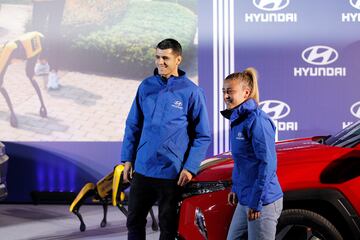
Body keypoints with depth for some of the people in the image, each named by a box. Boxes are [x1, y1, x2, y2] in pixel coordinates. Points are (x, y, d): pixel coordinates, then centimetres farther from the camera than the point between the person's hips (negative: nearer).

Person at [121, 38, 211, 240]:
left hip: (172, 173, -4)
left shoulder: (191, 92, -7)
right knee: (134, 221, 12)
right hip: (142, 170, 4)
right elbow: (133, 125, 11)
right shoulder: (146, 86, 4)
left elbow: (203, 136, -5)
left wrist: (190, 168, -12)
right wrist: (128, 159, 6)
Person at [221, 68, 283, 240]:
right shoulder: (236, 119, 10)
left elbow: (268, 163, -20)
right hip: (244, 200, 9)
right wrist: (235, 188, 15)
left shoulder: (256, 120, -17)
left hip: (263, 202, -9)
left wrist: (256, 202, -20)